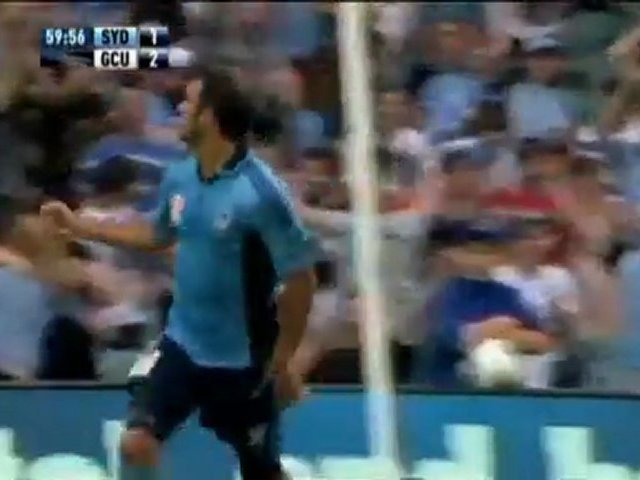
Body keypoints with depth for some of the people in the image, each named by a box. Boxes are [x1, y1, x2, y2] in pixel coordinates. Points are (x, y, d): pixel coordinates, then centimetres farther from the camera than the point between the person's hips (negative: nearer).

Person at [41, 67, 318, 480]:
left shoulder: (261, 192, -23)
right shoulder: (180, 177, -2)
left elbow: (300, 278, -18)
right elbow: (158, 235, 20)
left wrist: (282, 359, -14)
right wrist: (78, 225, 17)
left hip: (242, 358, -5)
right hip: (183, 343, 5)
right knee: (137, 443, -10)